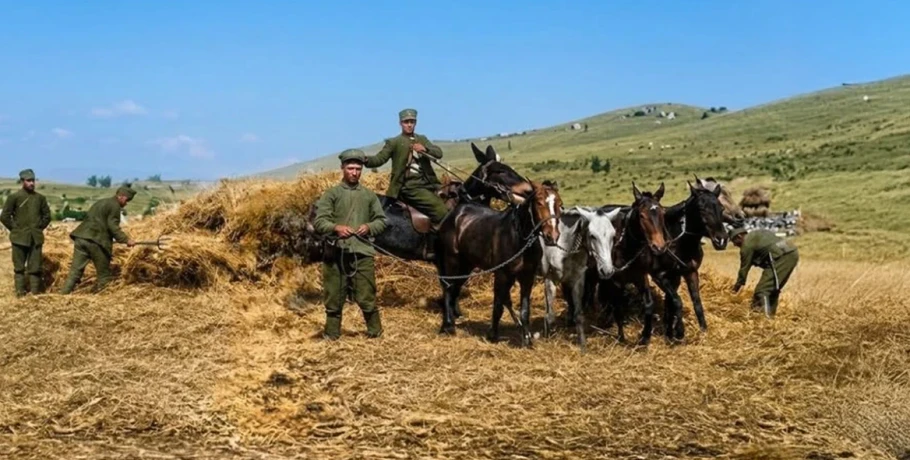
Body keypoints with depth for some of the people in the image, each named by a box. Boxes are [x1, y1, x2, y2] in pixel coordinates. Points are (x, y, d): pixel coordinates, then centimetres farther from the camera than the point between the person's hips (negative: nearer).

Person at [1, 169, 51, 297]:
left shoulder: (40, 198, 5)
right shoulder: (14, 197, -5)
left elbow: (47, 215, 17)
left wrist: (39, 228, 9)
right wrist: (15, 229, -1)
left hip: (36, 238, 2)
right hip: (19, 238, -2)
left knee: (35, 267, 4)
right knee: (19, 267, 4)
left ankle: (35, 291, 10)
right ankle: (20, 291, 10)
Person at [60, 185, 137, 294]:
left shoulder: (100, 203, 27)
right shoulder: (114, 206, 0)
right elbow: (113, 227, -10)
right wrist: (126, 240, -9)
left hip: (80, 238, 8)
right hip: (95, 241, -8)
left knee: (76, 271, 5)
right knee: (104, 274, 5)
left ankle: (63, 294, -3)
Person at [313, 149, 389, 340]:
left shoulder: (369, 195, 13)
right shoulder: (331, 194, 6)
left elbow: (382, 220, 14)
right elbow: (318, 221, -1)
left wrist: (369, 227, -7)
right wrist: (335, 227, -20)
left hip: (362, 252, 1)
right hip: (336, 252, 0)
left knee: (366, 296, -2)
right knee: (334, 296, 6)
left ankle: (375, 331, 12)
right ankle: (331, 334, 16)